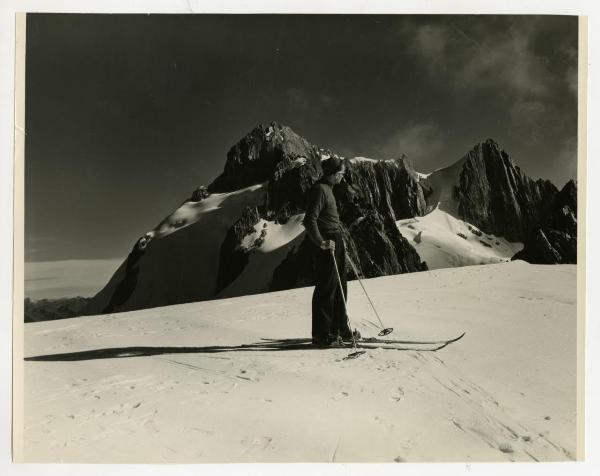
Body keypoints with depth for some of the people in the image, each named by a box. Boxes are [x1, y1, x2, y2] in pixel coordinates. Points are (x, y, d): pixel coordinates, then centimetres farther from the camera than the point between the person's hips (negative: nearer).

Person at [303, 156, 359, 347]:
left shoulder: (328, 189, 18)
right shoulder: (319, 190, -13)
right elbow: (309, 220, -22)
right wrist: (321, 242, -25)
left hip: (335, 242, 10)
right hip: (326, 245, -10)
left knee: (339, 287, 13)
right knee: (326, 288, -5)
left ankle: (339, 328, 24)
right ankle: (321, 335, 3)